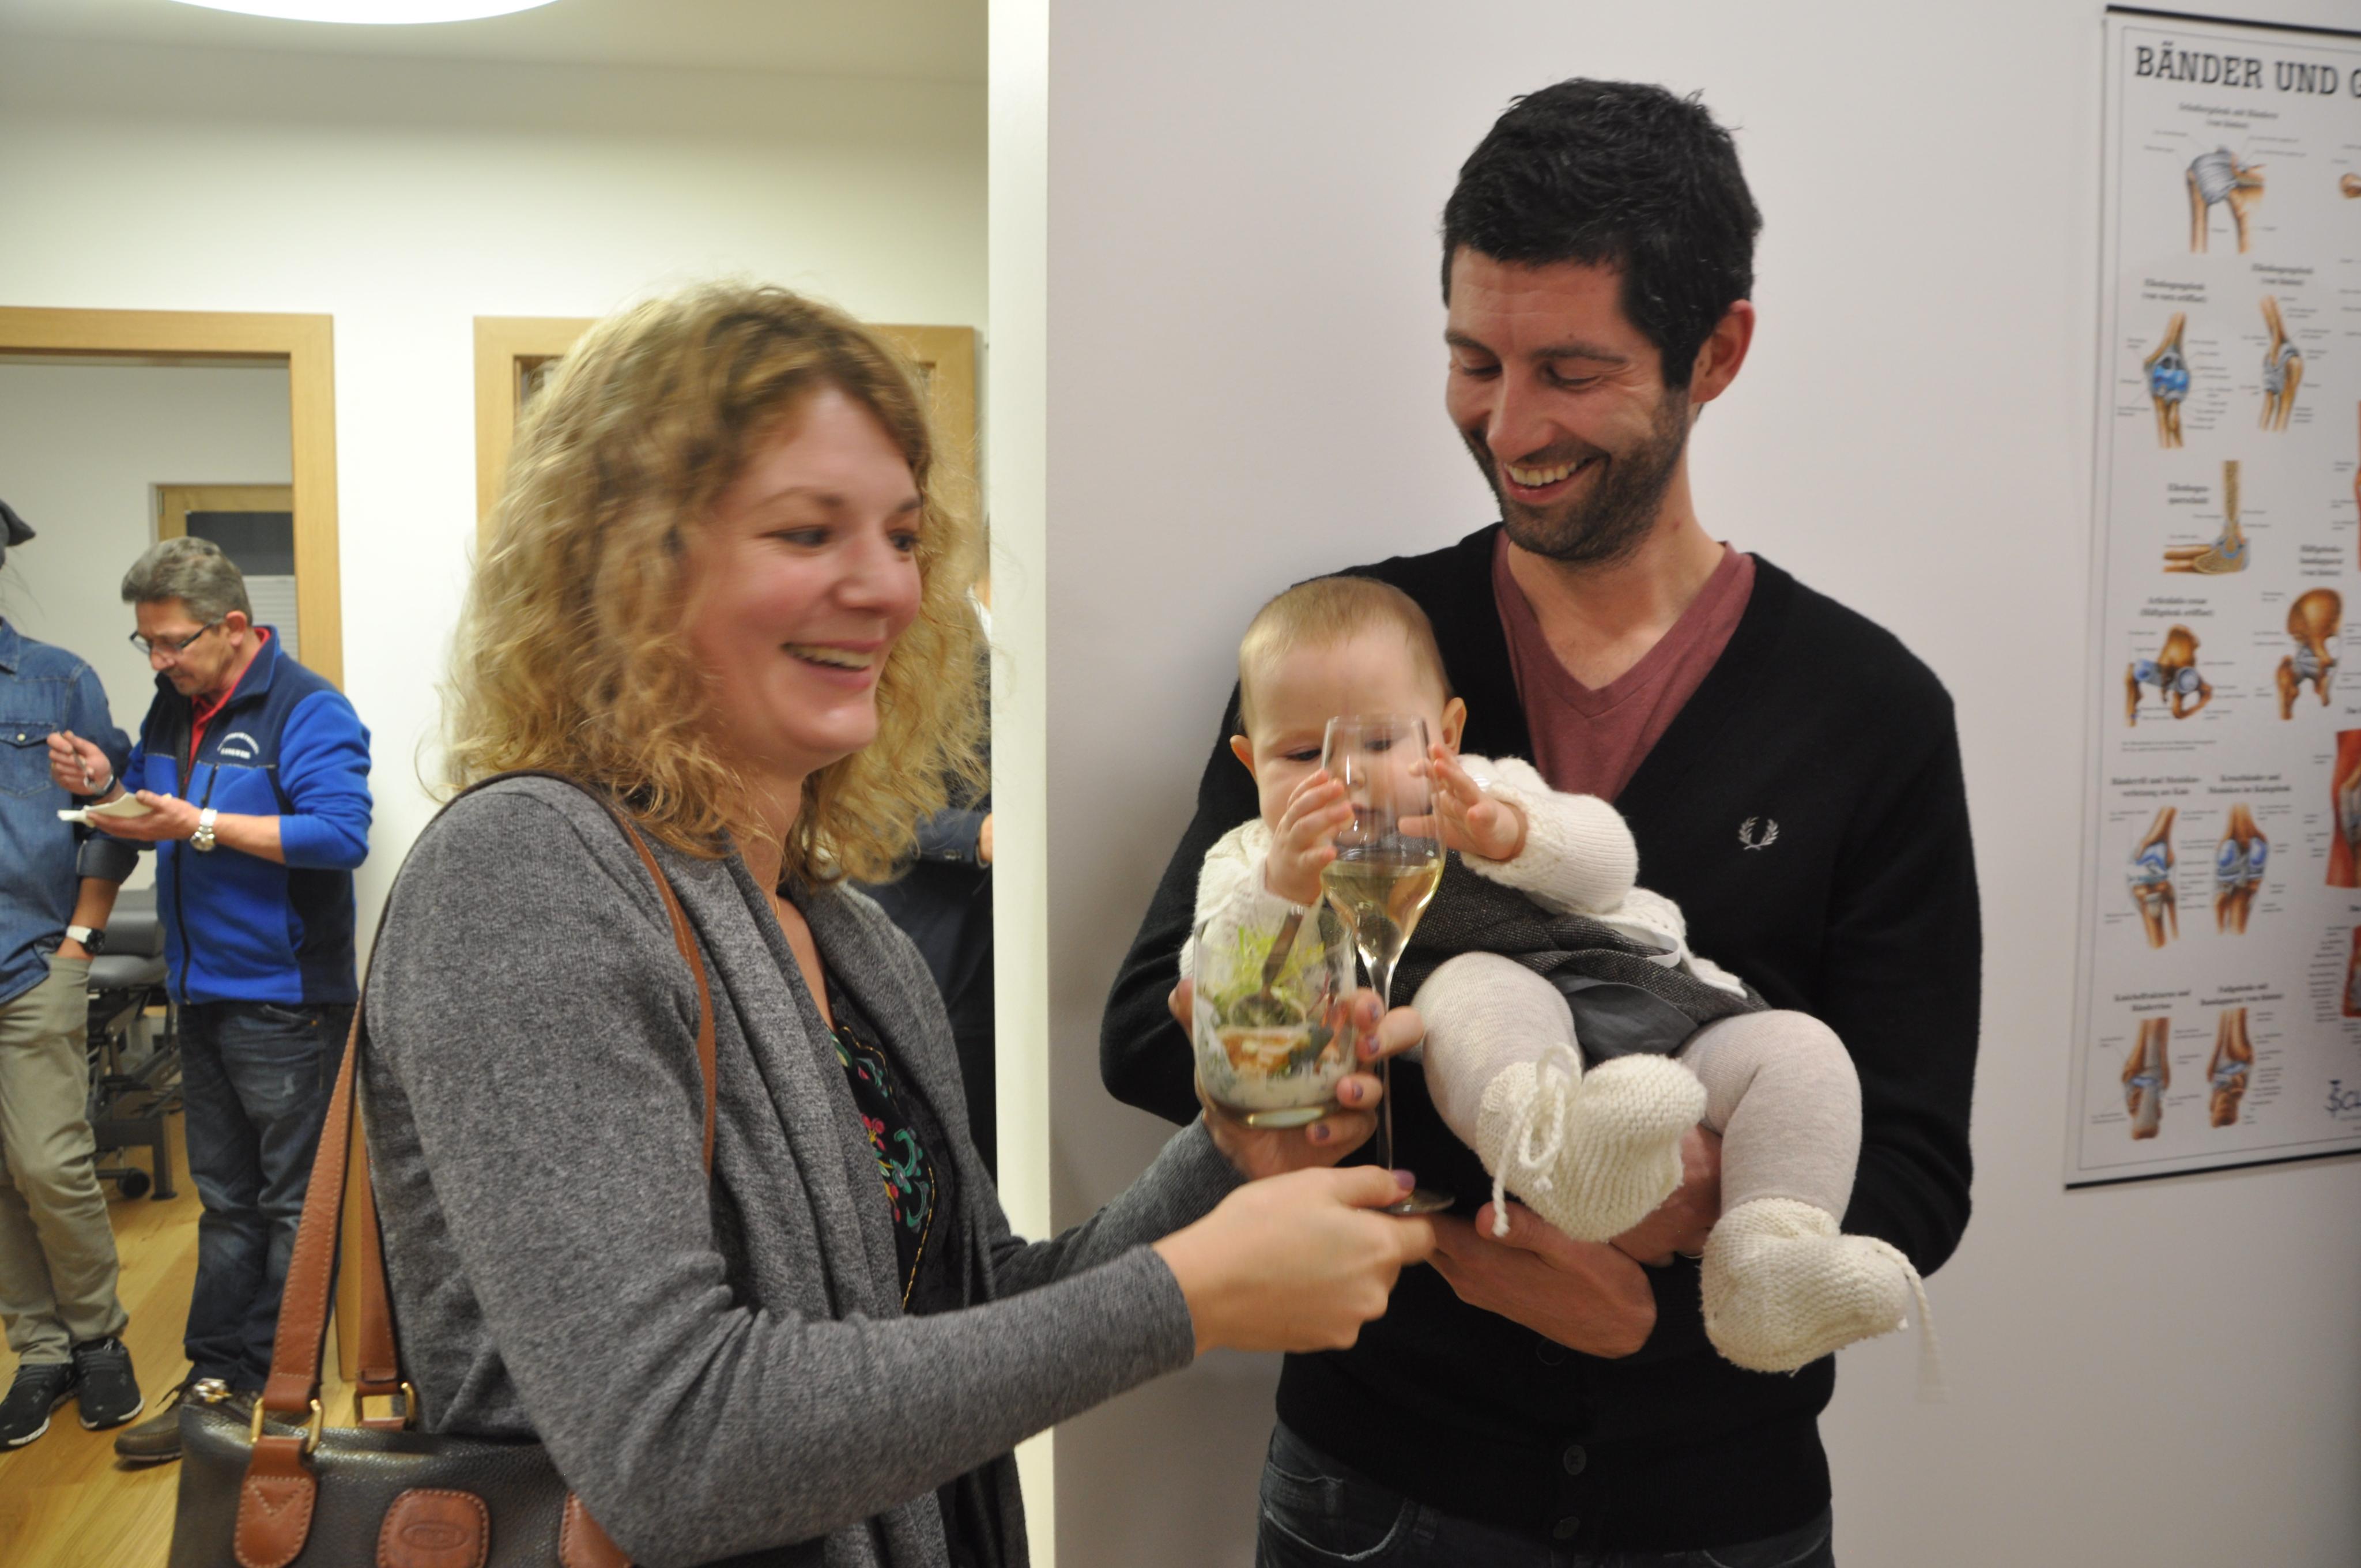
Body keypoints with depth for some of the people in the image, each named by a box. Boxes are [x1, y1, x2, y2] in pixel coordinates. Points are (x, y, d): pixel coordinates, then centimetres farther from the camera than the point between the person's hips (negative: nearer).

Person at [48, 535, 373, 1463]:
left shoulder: (305, 711, -13)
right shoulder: (173, 708, 12)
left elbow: (341, 834, -25)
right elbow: (150, 827, 20)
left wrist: (201, 825, -25)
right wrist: (110, 789, -2)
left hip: (284, 998, -8)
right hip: (203, 994, 8)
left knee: (294, 1207, 3)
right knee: (225, 1201, 16)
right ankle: (218, 1379, 25)